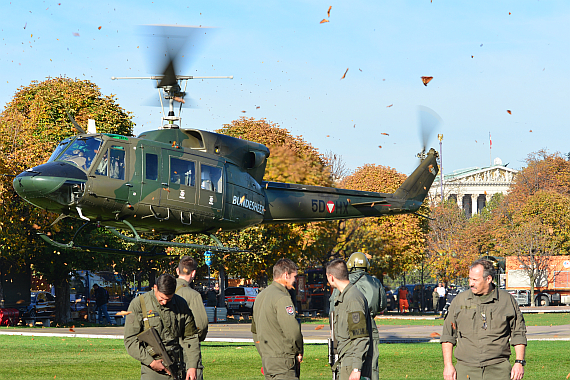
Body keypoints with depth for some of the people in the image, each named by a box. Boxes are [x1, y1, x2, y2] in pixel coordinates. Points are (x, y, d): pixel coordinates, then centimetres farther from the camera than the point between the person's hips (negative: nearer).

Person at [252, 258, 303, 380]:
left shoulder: (261, 296, 15)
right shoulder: (282, 298, -15)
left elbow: (255, 330, 23)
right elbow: (293, 331, -20)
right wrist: (299, 352, -3)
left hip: (267, 359, 9)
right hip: (282, 362, -9)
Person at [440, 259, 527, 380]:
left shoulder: (507, 300, 6)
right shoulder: (460, 300, 8)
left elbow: (518, 334, 11)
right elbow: (448, 335, 12)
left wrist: (519, 363, 3)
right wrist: (448, 365, 4)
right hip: (466, 369, 1)